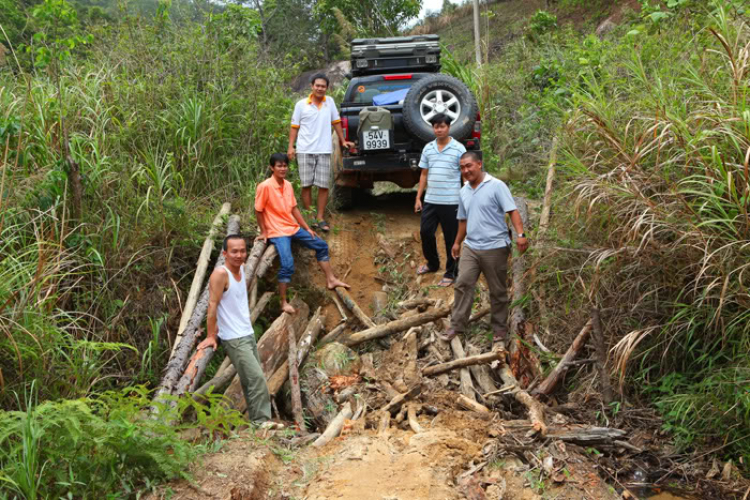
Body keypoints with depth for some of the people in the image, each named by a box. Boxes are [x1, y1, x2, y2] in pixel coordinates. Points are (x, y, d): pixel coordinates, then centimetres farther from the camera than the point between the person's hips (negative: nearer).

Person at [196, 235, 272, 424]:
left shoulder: (241, 269, 7)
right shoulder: (220, 274, -17)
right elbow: (212, 306, -17)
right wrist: (210, 336, -16)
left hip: (249, 334, 8)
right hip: (234, 339, -8)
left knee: (253, 379, 10)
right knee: (256, 378, -10)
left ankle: (257, 419, 17)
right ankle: (261, 420, -2)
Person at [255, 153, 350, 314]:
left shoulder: (288, 185, 5)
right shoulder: (265, 186, -17)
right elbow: (258, 211, -9)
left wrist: (307, 228, 12)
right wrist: (264, 232, -5)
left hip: (294, 228, 8)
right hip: (277, 232, -8)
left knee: (321, 246, 11)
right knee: (288, 265, -23)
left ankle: (331, 280, 23)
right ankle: (284, 303, -12)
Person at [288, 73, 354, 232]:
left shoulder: (330, 102, 7)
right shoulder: (301, 104, 2)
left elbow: (336, 122, 17)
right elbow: (294, 127, 4)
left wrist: (343, 140, 18)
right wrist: (291, 146, -3)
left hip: (324, 150, 1)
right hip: (305, 150, -1)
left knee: (323, 186, 0)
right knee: (306, 185, 4)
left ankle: (320, 218, 9)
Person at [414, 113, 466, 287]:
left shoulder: (459, 149, -5)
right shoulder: (428, 148, 8)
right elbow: (424, 174, 13)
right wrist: (418, 198, 10)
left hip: (451, 201, -4)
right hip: (430, 200, 5)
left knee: (451, 238, 4)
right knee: (425, 232, 11)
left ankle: (451, 273, 17)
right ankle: (432, 263, 34)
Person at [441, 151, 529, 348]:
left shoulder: (496, 186, -9)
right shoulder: (464, 191, 11)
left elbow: (512, 211, -15)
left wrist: (521, 235, -27)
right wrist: (457, 242, 27)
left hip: (495, 248, -5)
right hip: (470, 247, 5)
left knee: (498, 291, 6)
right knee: (462, 284, -2)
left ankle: (500, 329, 19)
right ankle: (457, 325, 6)